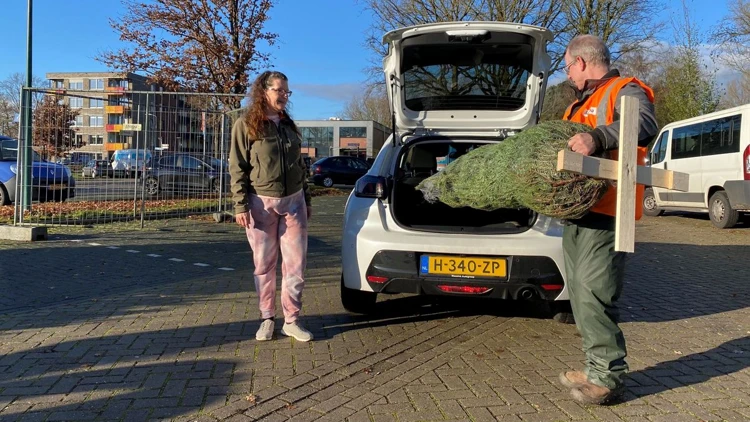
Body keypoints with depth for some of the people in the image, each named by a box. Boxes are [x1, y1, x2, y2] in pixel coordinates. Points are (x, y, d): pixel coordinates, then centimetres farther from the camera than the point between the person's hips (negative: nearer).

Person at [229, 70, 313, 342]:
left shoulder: (289, 125, 12)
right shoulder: (246, 125, -4)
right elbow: (237, 169, -6)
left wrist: (306, 200, 16)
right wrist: (240, 206, -13)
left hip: (293, 202, 4)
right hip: (261, 203, -4)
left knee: (296, 264, 2)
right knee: (264, 265, 4)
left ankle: (291, 320, 11)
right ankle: (267, 319, 17)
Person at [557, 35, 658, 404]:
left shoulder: (625, 91, -4)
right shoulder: (580, 104, 25)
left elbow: (645, 126, -25)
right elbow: (562, 145, 27)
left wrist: (597, 138, -39)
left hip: (605, 213, -9)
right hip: (578, 212, 9)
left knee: (594, 296, -11)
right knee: (580, 295, 11)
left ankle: (608, 377, 1)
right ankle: (597, 369, 22)